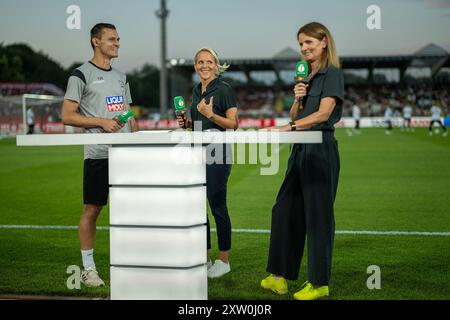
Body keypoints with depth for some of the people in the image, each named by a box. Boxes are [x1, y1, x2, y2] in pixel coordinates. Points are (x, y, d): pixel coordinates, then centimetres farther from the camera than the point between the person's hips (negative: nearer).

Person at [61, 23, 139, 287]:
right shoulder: (82, 74, -2)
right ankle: (88, 268, 9)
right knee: (92, 210, -1)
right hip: (98, 153, -6)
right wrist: (101, 122, -13)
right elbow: (67, 116, -6)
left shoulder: (121, 77, 18)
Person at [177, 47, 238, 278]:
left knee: (217, 206, -2)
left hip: (217, 152, -8)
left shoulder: (224, 89, -8)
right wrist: (187, 123, 5)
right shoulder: (196, 90, 14)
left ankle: (224, 260, 10)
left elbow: (233, 124, -11)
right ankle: (204, 258, 20)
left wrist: (210, 114, -22)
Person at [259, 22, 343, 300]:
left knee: (317, 214, -2)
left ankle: (320, 282, 8)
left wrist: (289, 127, -24)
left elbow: (323, 113, -18)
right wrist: (297, 98, 0)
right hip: (301, 149, 8)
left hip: (321, 149, -8)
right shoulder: (306, 76, 18)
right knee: (285, 211, 9)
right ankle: (280, 276, 17)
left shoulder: (333, 74, -6)